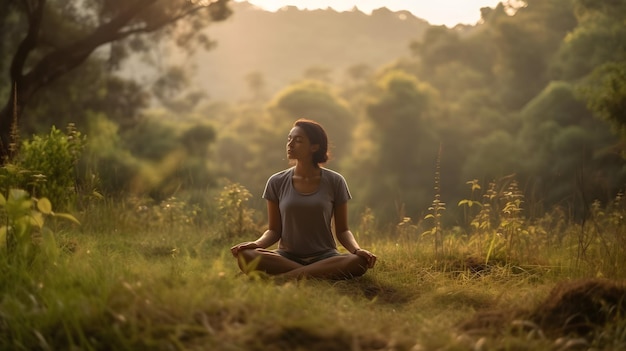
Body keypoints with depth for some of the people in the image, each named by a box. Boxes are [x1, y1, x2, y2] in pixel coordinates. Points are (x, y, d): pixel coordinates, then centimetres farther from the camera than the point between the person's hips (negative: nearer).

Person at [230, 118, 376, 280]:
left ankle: (282, 277, -29)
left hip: (324, 257, -1)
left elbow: (342, 231, 5)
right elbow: (274, 231, 6)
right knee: (245, 256, -31)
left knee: (360, 262, -34)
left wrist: (357, 250, -16)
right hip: (287, 256, 1)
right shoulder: (277, 182, 4)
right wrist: (257, 243, -15)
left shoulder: (334, 182, 2)